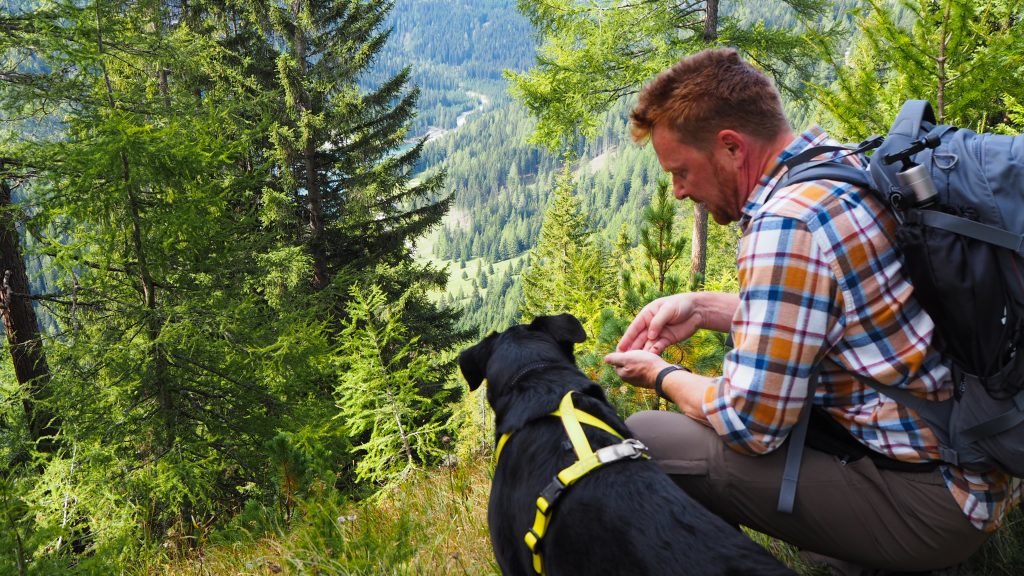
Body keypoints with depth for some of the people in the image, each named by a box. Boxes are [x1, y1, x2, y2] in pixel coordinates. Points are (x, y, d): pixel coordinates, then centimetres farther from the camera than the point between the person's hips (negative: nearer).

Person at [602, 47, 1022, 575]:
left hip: (929, 493, -9)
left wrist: (663, 377, -3)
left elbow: (750, 421, -22)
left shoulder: (789, 221, -24)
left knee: (645, 439, -12)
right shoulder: (846, 167, 5)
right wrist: (702, 308, 11)